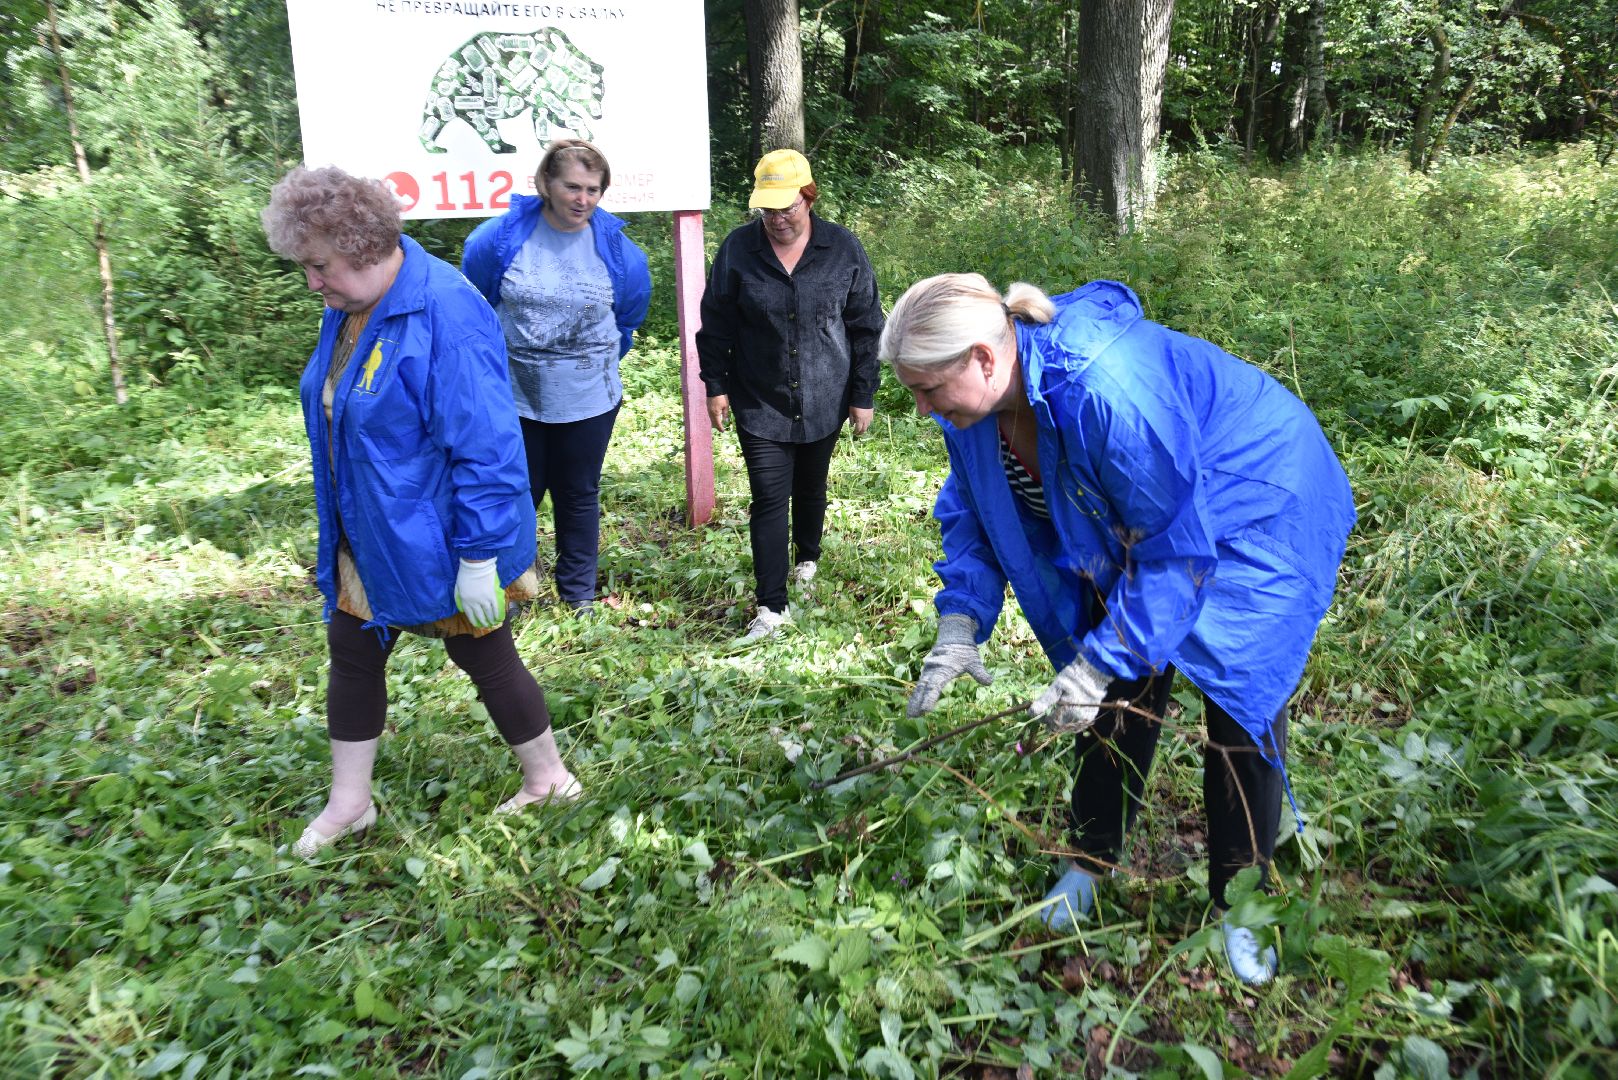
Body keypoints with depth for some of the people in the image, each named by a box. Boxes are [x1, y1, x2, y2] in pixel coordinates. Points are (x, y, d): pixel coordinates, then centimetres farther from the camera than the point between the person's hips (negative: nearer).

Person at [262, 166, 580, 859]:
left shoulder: (444, 316, -27)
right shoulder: (349, 308, 2)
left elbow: (485, 449, -28)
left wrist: (480, 559, -25)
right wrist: (339, 530, 21)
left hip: (436, 547, -8)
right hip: (366, 540, 9)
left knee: (486, 659, 8)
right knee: (351, 654, 17)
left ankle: (548, 779, 32)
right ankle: (348, 803, 36)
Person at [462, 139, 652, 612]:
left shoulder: (618, 250, -7)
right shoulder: (499, 239, -11)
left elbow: (630, 314, 11)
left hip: (589, 398, 1)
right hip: (515, 396, -1)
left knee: (580, 496, 15)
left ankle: (579, 592, 31)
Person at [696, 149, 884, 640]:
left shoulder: (843, 249, -4)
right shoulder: (738, 249, -5)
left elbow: (866, 327, 1)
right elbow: (715, 324, 3)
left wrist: (863, 394, 1)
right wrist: (716, 386, 0)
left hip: (824, 403, 1)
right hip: (760, 405, -1)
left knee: (811, 489, 18)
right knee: (769, 499, -6)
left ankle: (807, 560, 45)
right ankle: (771, 605, -1)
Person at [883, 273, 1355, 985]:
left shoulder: (1106, 392, -42)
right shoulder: (975, 402, -15)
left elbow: (1174, 548, -34)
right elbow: (973, 513, 0)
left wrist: (1099, 663, -30)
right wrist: (959, 621, -13)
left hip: (1255, 519, -7)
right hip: (1132, 524, 7)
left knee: (1240, 700, -7)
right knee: (1119, 692, 4)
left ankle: (1237, 907, 11)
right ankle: (1091, 862, 22)